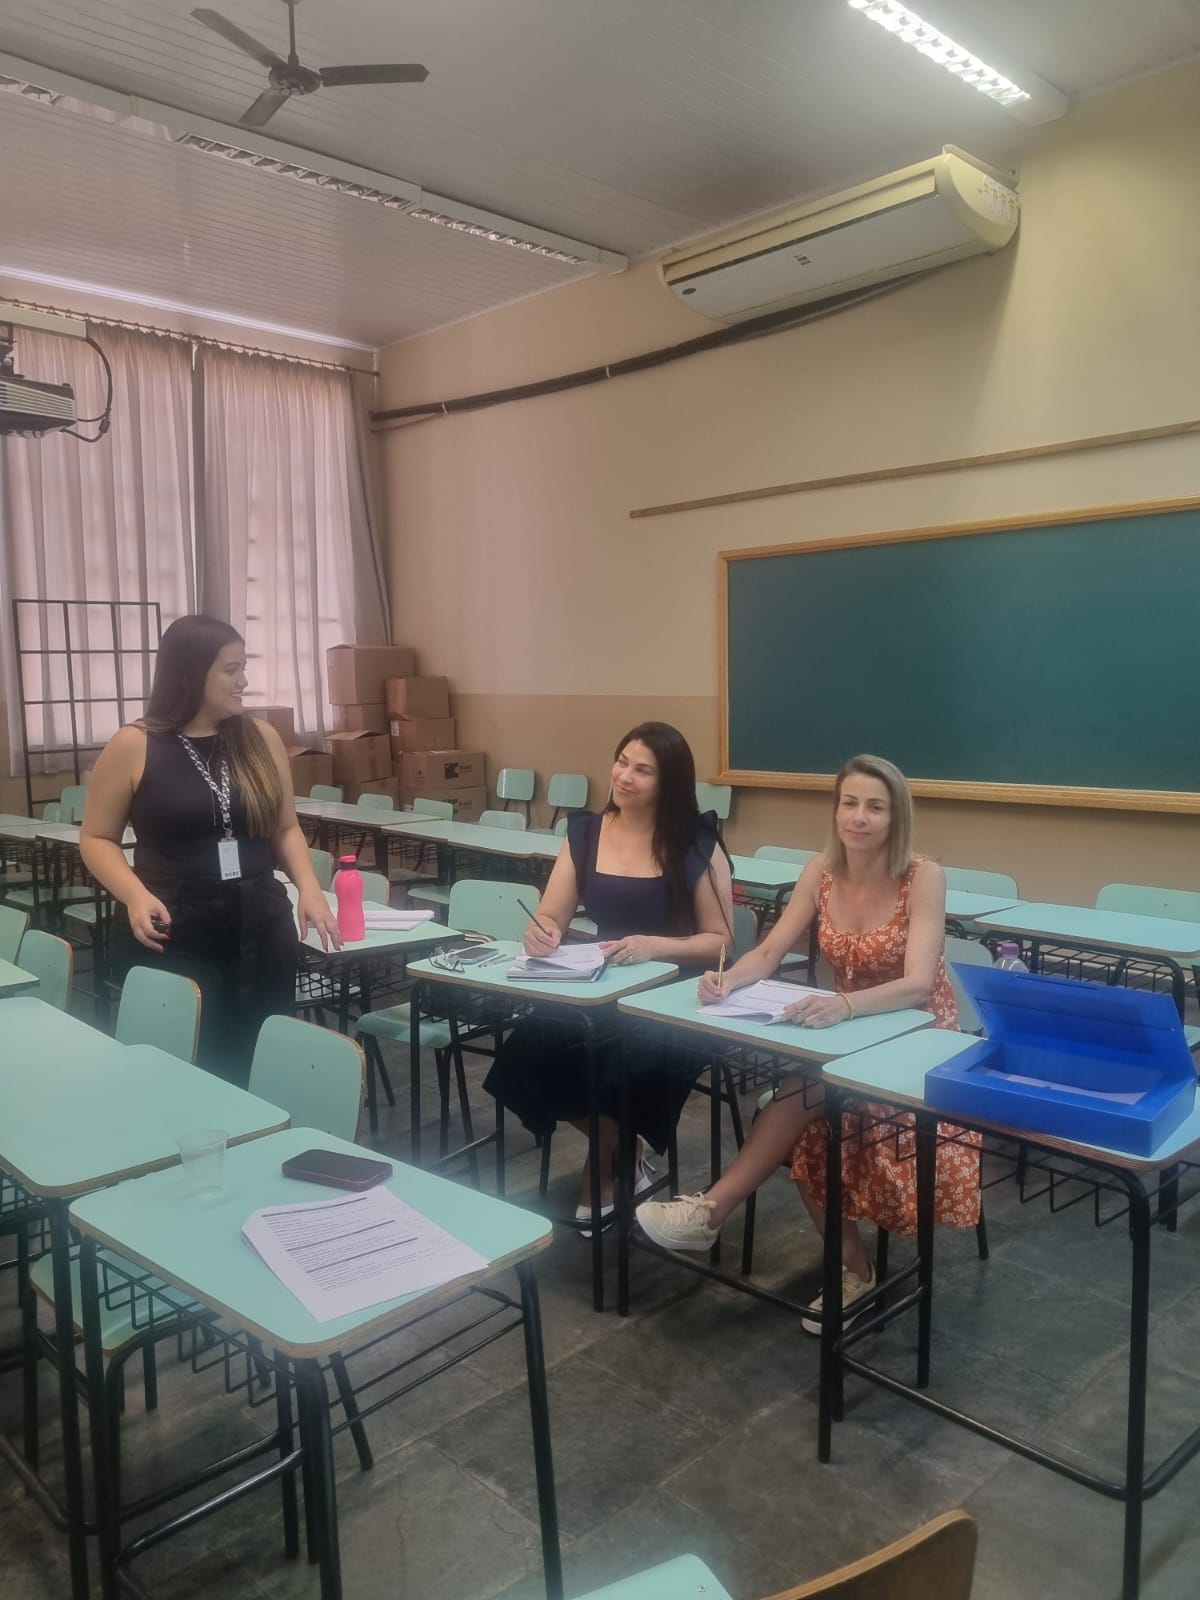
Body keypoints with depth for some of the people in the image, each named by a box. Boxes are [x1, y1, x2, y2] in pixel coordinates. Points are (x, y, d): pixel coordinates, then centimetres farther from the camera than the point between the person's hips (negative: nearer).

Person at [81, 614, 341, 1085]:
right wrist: (135, 895, -15)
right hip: (172, 937, -3)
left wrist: (308, 887, -5)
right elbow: (97, 838, 1)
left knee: (258, 1068, 6)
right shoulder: (133, 746, -4)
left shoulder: (261, 738, 5)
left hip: (262, 930, 3)